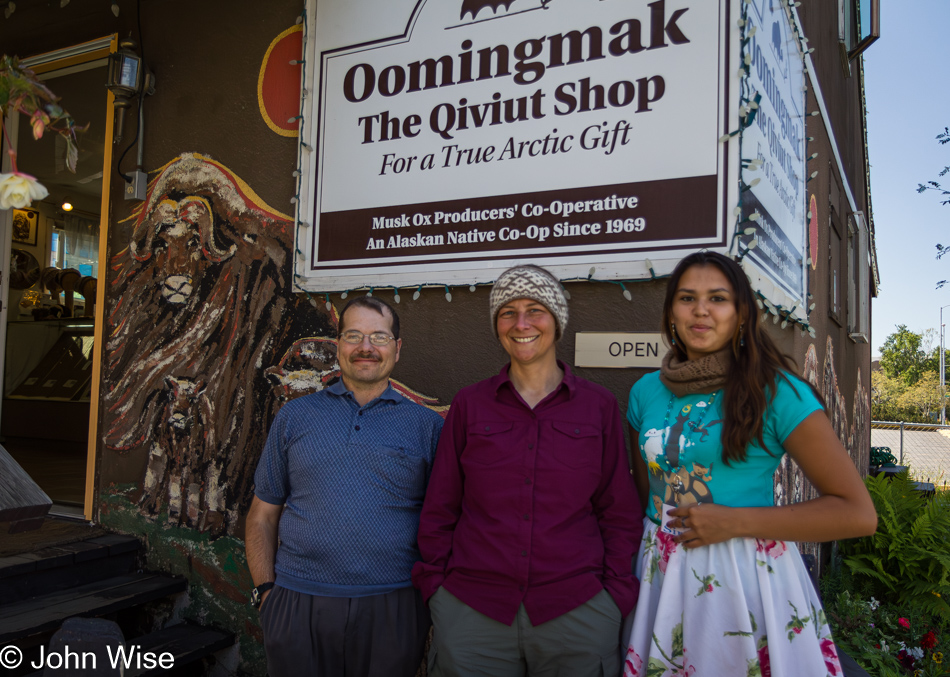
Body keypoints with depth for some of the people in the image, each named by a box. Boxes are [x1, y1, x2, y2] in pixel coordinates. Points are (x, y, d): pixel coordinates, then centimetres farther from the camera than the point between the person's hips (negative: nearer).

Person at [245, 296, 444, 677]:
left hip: (392, 609, -1)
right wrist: (266, 590, 0)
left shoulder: (426, 425, 3)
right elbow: (262, 516, 9)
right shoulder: (294, 417, 7)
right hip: (297, 606, 1)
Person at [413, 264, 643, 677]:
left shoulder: (599, 406, 3)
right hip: (471, 611, 1)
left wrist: (616, 593, -2)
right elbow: (438, 511, 7)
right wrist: (436, 588, 1)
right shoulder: (468, 405, 4)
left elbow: (620, 514, 6)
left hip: (577, 612, 0)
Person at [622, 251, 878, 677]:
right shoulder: (646, 391, 3)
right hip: (660, 575, 4)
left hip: (748, 578, -4)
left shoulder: (776, 392, -11)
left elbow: (858, 513, -13)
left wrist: (735, 521, -17)